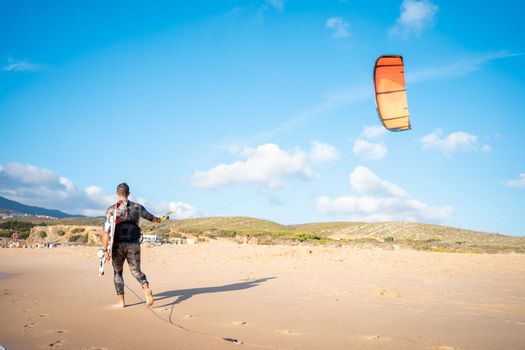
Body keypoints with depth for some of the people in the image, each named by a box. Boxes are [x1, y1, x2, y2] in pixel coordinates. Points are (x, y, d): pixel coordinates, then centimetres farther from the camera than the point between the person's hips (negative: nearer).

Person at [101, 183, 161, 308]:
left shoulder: (111, 210, -6)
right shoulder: (137, 207, 3)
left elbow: (106, 231, -14)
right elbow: (150, 216, 23)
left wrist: (105, 250, -12)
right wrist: (157, 220, 45)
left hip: (118, 245, -2)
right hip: (134, 244, 2)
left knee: (117, 272, 16)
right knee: (136, 271, 12)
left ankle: (121, 301, 16)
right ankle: (147, 289, -16)